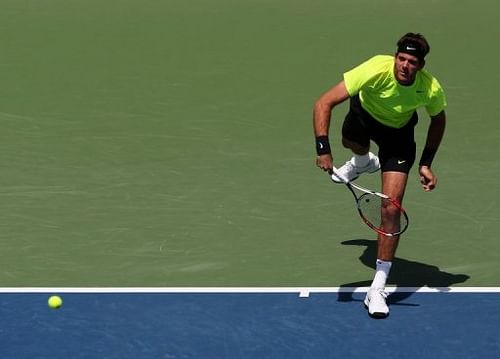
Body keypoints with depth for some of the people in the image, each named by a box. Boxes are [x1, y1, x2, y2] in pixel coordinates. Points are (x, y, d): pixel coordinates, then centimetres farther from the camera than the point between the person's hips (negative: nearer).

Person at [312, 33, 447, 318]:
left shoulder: (431, 90, -33)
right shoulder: (376, 70, -40)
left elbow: (438, 120, -6)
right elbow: (324, 103, -39)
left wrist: (426, 164, -11)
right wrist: (323, 149, -48)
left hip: (399, 132, -1)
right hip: (365, 113, 1)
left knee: (390, 209, -13)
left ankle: (378, 289, -7)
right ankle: (364, 162, 77)